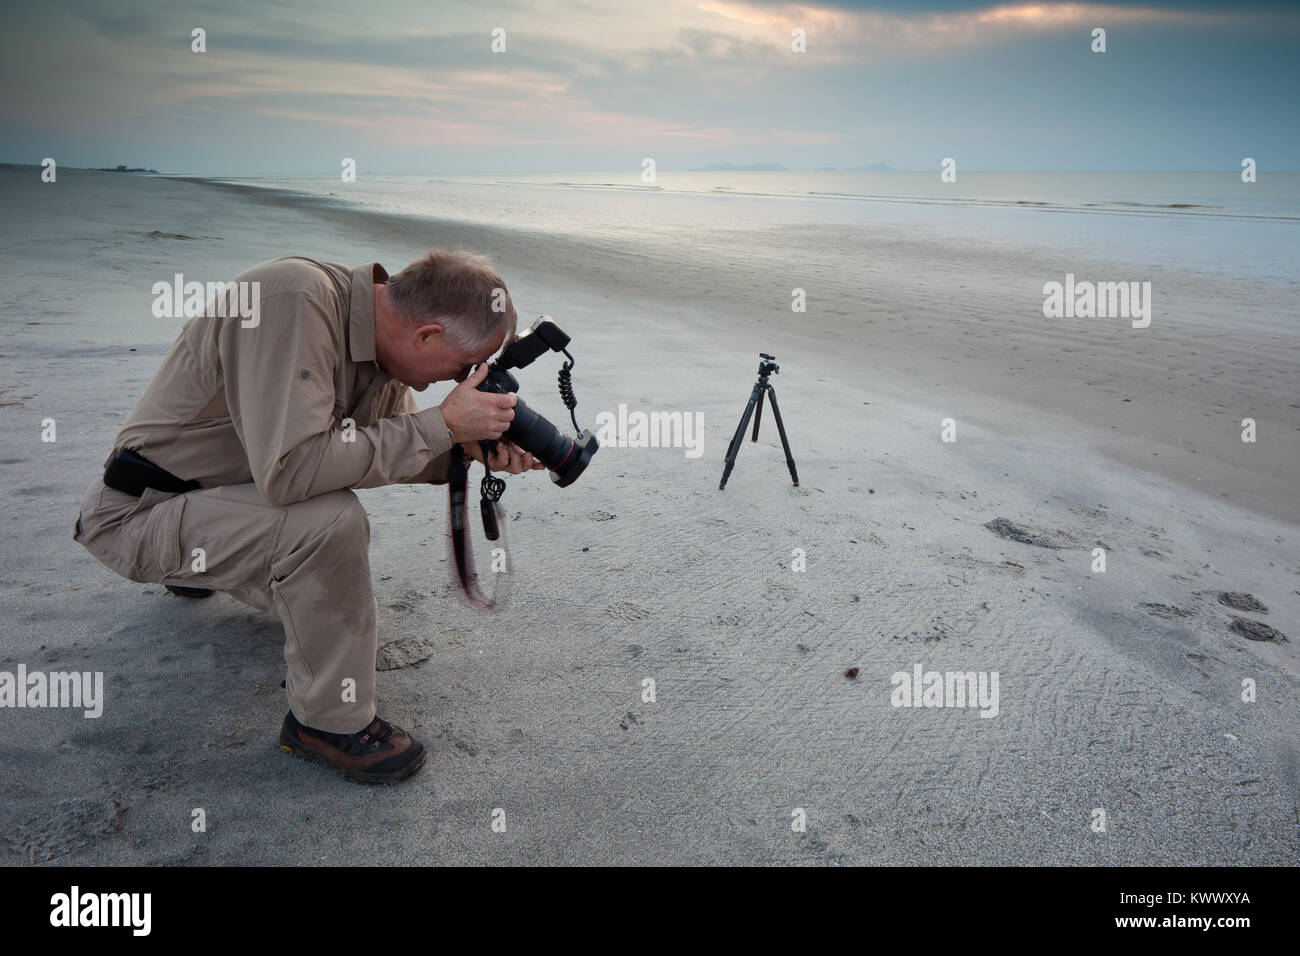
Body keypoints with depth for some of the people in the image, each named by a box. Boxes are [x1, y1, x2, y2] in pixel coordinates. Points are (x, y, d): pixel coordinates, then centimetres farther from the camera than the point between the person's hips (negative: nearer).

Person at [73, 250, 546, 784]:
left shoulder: (378, 332, -6)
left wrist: (468, 451, -12)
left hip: (229, 489, 9)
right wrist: (442, 425, -33)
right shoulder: (294, 300, -32)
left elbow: (378, 447, 6)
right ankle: (331, 722, -12)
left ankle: (201, 568, 42)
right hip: (142, 512, -9)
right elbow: (290, 469, -40)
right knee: (330, 521, -32)